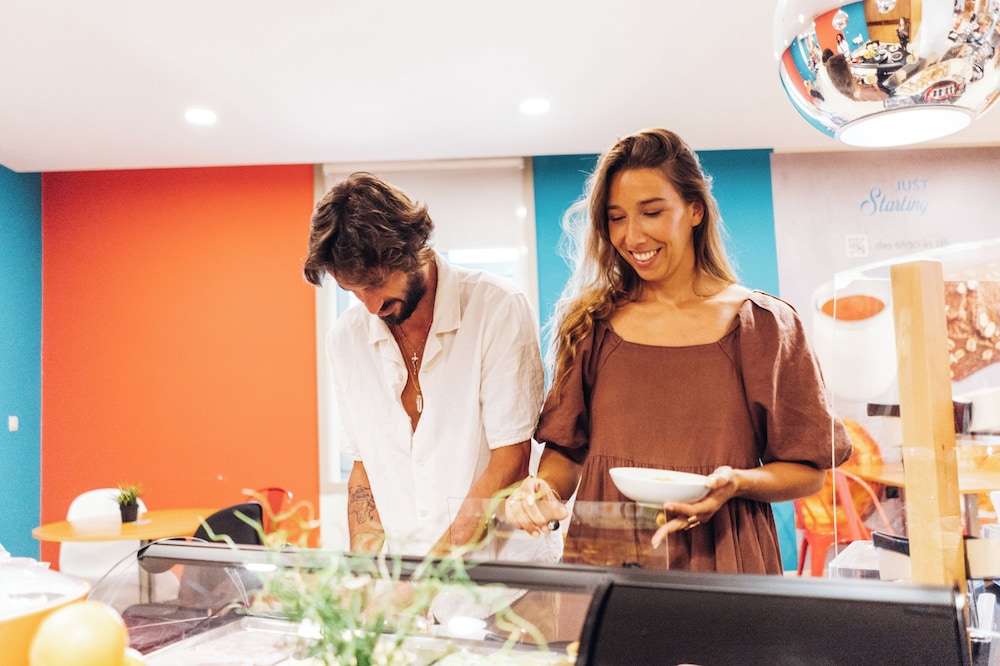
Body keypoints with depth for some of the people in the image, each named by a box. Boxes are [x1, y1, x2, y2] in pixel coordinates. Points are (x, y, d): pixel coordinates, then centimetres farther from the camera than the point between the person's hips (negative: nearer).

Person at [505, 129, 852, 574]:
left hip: (719, 559, -1)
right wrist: (543, 491, -10)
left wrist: (736, 482, -14)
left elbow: (809, 470, 3)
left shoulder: (765, 325, 0)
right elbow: (566, 450, 9)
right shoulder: (592, 324, 4)